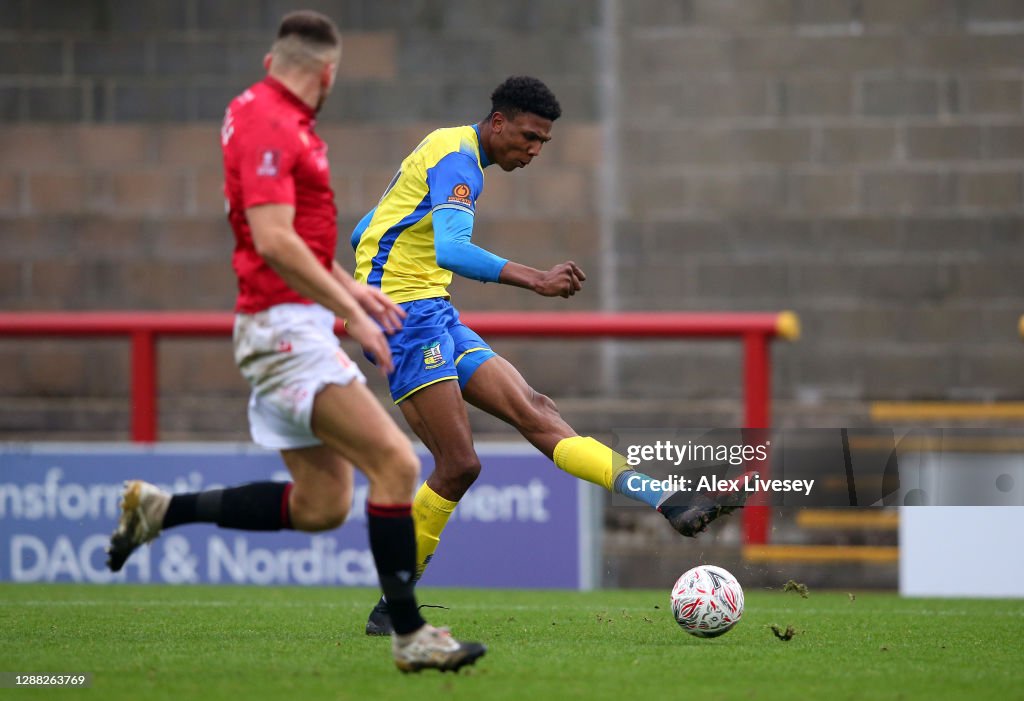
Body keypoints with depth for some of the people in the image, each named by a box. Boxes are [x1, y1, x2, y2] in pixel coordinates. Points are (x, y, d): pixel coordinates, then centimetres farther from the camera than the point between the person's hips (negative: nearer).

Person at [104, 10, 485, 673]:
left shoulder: (276, 117, 17)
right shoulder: (269, 124, -15)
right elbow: (274, 241, -24)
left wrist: (349, 287, 24)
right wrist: (350, 312, -20)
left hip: (298, 330, 10)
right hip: (285, 326, -10)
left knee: (320, 505, 10)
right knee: (395, 464, -15)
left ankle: (162, 510, 18)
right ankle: (410, 636, -12)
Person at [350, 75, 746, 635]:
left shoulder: (450, 154, 20)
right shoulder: (458, 158, -12)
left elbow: (362, 234, 26)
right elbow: (450, 250, -30)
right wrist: (536, 280, -37)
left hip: (438, 317, 10)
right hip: (407, 314, -10)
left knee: (534, 412, -4)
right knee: (459, 465, -14)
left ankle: (669, 504, -17)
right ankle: (392, 607, -4)